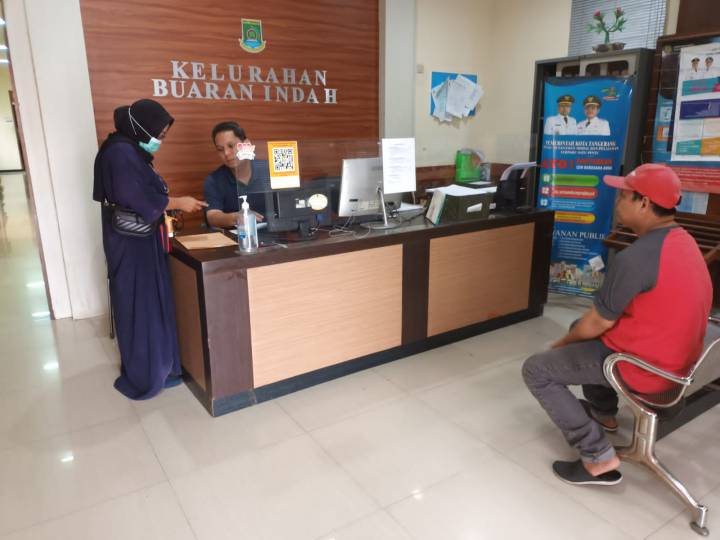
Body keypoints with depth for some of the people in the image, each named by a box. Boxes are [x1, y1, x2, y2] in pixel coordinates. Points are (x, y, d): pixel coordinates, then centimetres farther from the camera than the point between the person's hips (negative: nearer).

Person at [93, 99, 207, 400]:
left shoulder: (131, 151, 13)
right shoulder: (121, 152, -18)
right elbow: (135, 198, -26)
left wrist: (168, 206, 5)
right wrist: (177, 203, -16)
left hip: (141, 242, 10)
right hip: (132, 245, -10)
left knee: (150, 304, 16)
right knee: (141, 307, -1)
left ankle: (152, 367, 28)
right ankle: (144, 377, 12)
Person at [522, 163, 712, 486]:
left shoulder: (635, 258, -29)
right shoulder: (681, 240, 3)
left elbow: (599, 322, -19)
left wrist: (563, 342, 1)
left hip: (644, 365, -9)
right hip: (676, 353, 9)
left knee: (536, 371, -2)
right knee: (582, 327, 30)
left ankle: (598, 458, -2)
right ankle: (603, 412, 43)